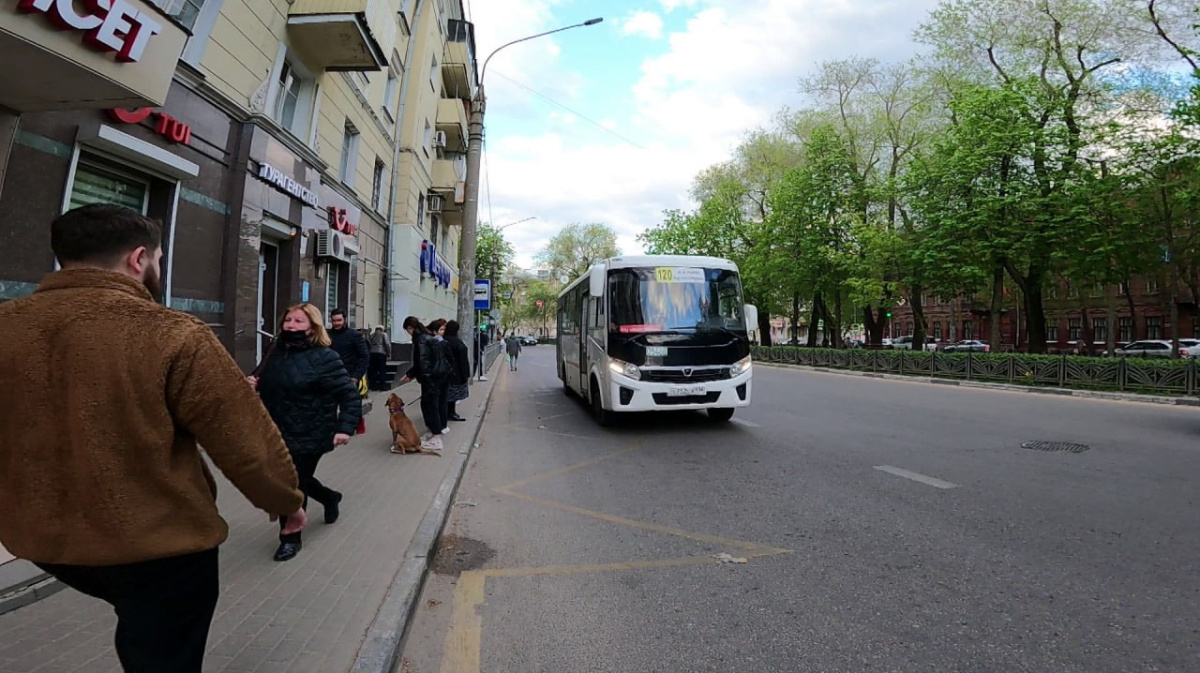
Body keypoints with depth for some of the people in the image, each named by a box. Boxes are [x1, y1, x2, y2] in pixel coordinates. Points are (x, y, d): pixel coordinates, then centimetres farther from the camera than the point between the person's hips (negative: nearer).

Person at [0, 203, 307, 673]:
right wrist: (285, 501, -2)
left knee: (138, 623, 34)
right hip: (160, 544, -5)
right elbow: (247, 441, -20)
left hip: (42, 540, 6)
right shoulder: (172, 336, -24)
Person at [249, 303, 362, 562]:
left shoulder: (323, 357, -17)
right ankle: (330, 497, 50)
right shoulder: (275, 352, 6)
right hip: (277, 434, 8)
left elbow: (350, 395, -18)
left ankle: (291, 538, 25)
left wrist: (345, 427, -26)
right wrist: (252, 384, -1)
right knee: (295, 481, 21)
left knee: (294, 485, 3)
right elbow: (266, 388, 22)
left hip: (309, 437, -7)